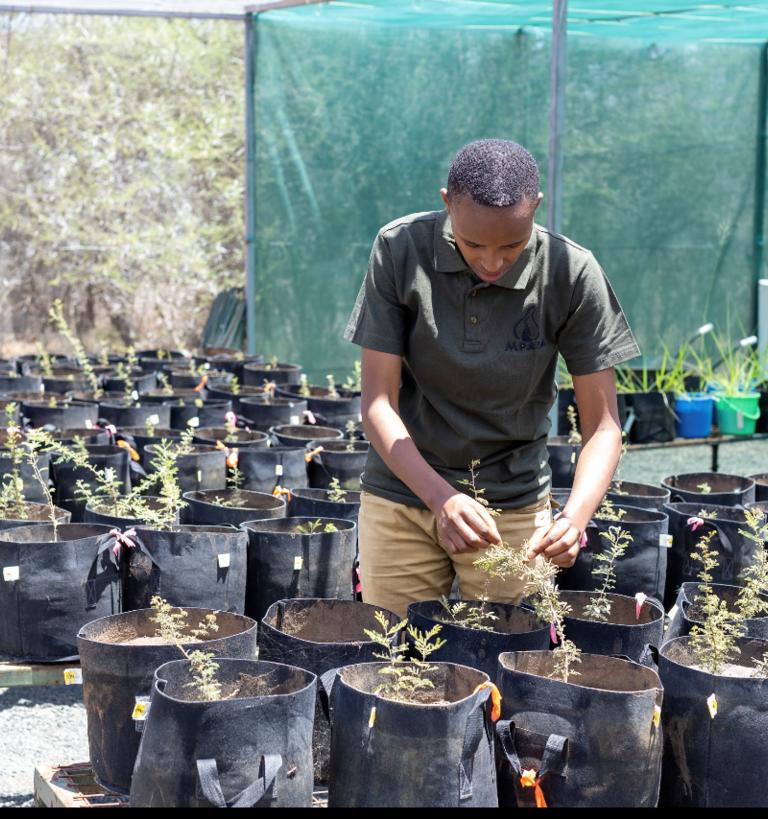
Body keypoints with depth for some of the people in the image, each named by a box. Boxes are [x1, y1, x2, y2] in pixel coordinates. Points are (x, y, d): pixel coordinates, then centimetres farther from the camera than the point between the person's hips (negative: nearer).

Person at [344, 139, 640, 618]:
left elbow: (602, 425, -12)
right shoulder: (401, 250, -15)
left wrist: (576, 515, -31)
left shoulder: (571, 274, -15)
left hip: (513, 502, 0)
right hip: (403, 490, 0)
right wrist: (440, 497, -29)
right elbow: (378, 402, -14)